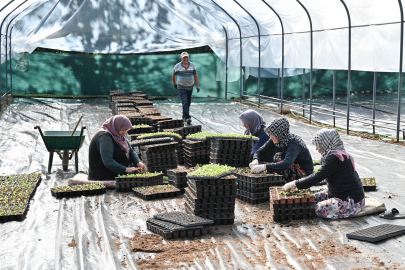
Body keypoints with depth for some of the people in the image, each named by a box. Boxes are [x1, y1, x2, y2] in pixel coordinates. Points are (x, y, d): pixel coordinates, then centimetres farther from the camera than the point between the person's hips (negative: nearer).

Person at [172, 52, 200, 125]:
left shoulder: (192, 65, -1)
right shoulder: (177, 66, -7)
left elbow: (195, 75, 4)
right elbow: (173, 75, 9)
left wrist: (198, 86, -2)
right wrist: (174, 83, 19)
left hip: (190, 87, 3)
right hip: (181, 87, -3)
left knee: (188, 103, 12)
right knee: (185, 102, -18)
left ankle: (184, 116, 31)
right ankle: (187, 117, -25)